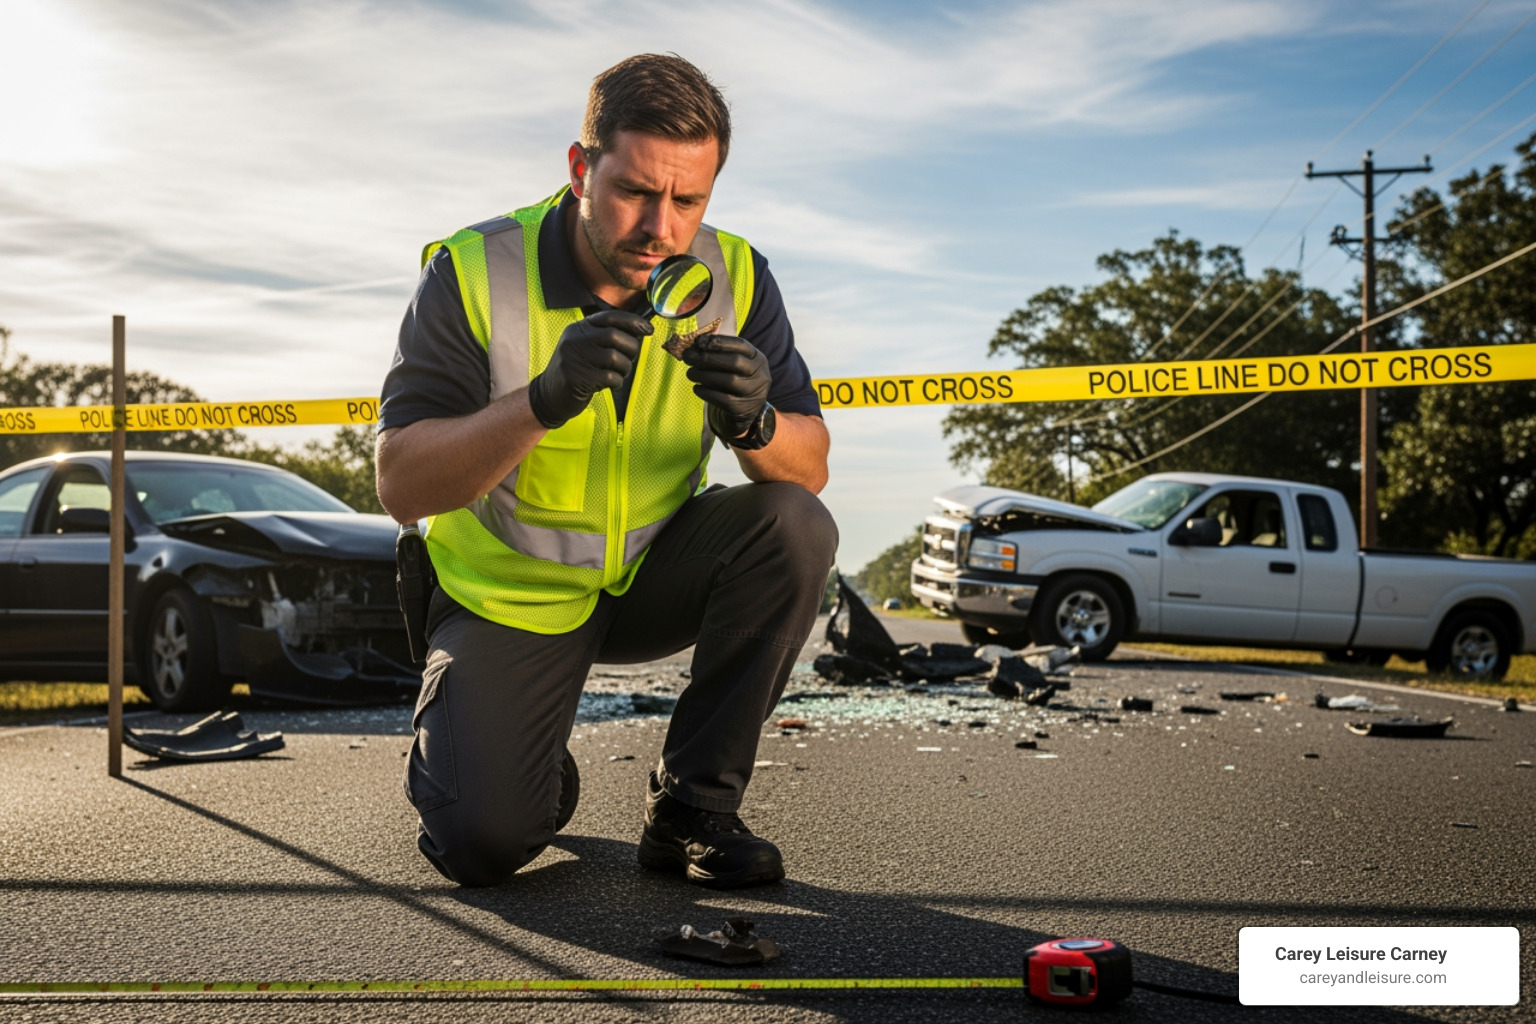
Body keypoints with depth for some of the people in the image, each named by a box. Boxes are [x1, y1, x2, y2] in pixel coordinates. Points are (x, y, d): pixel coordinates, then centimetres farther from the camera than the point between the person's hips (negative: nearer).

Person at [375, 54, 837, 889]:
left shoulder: (734, 278, -12)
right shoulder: (473, 274, -20)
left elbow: (810, 467, -11)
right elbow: (401, 486, -25)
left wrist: (754, 421, -35)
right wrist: (542, 402, -41)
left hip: (654, 573, 3)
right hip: (510, 593, -3)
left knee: (795, 527, -25)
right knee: (482, 844, -19)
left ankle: (689, 806, -10)